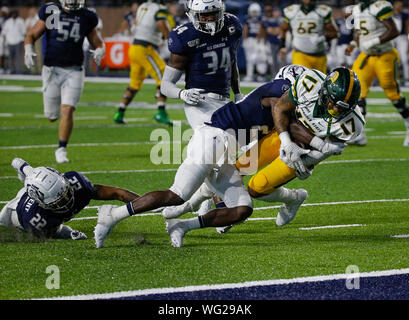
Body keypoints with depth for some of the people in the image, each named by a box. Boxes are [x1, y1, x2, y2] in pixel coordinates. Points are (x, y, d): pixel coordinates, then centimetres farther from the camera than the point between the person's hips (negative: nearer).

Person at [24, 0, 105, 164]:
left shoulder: (86, 18, 1)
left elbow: (98, 43, 12)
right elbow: (32, 35, 4)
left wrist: (99, 51, -10)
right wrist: (28, 50, -16)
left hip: (74, 72, 0)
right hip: (52, 69, 0)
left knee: (67, 112, -13)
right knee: (52, 116, 6)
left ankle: (61, 150, -1)